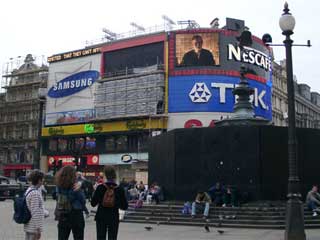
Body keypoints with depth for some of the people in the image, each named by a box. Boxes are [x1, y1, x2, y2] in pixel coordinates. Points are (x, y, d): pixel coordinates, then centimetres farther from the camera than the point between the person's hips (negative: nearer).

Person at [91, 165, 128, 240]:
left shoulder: (100, 187, -9)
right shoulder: (119, 189, -8)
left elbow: (93, 203, -4)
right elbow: (125, 207, -5)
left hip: (101, 217, 1)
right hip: (114, 218, 0)